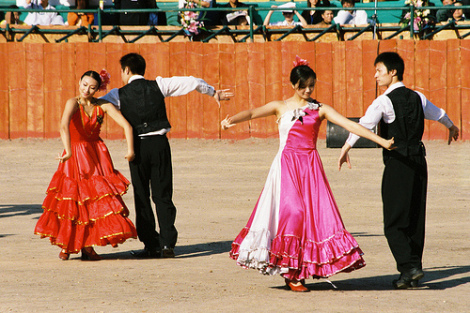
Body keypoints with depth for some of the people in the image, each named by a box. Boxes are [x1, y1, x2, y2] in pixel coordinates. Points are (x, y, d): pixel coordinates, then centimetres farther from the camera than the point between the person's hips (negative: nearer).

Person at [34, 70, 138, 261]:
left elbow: (126, 125, -5)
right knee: (73, 200, -1)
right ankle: (65, 245, 14)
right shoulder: (73, 103, -13)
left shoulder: (103, 106, -2)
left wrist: (130, 150, -16)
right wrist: (68, 151, -44)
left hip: (97, 157, 3)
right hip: (75, 158, -3)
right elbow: (64, 125, -31)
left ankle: (87, 246, 1)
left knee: (96, 199, -3)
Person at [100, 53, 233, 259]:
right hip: (159, 143, 2)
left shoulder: (119, 94, 1)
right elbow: (191, 82, 8)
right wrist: (213, 93, 23)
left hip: (138, 146, -1)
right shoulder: (158, 86, 5)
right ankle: (167, 243, -5)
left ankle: (151, 246, 5)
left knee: (142, 197, 7)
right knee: (162, 196, 6)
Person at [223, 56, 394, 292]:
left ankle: (299, 270, 2)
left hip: (311, 166, 2)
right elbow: (252, 113, -8)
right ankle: (291, 274, -8)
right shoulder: (280, 107, 6)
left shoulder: (320, 110, 8)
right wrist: (231, 120, -30)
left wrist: (380, 140, -9)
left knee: (317, 212, -6)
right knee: (292, 212, -13)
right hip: (286, 165, -2)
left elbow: (349, 124, 0)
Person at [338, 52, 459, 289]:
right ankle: (413, 273, 13)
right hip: (419, 162, 7)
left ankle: (409, 267, -15)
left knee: (394, 222, -2)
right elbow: (437, 114, 32)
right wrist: (451, 127, 52)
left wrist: (346, 148, -31)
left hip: (398, 163, -7)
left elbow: (364, 124, -25)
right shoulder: (417, 98, 12)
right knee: (416, 219, 10)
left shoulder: (385, 102, -10)